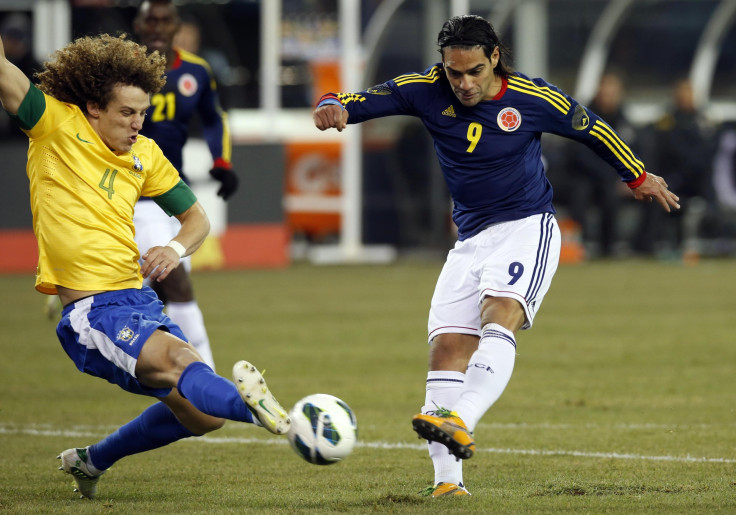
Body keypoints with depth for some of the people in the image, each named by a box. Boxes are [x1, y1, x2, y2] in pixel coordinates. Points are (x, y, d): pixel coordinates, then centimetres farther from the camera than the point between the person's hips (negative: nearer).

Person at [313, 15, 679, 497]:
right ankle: (448, 479, -11)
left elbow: (593, 130, 6)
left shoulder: (533, 99, -10)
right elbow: (358, 102, -4)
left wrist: (638, 176, 18)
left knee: (499, 316, -30)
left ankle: (461, 423, -50)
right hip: (472, 237, 4)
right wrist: (332, 107, -29)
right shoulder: (426, 90, -4)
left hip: (527, 227, -4)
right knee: (447, 346, -8)